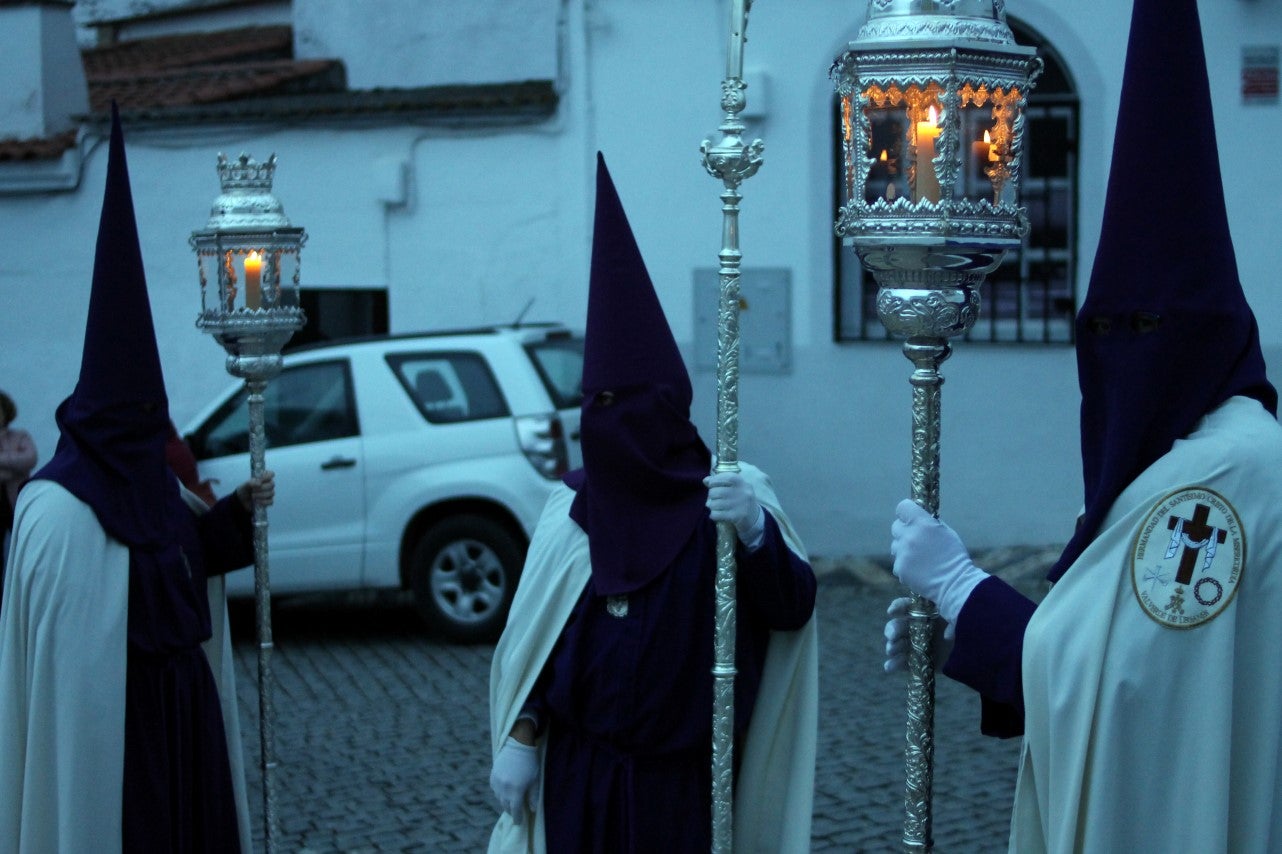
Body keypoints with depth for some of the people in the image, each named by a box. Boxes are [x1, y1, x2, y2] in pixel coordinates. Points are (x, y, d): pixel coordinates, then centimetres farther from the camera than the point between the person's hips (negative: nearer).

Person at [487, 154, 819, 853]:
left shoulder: (725, 496, -4)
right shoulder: (572, 504, 4)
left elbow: (792, 610, -14)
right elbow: (532, 635, 6)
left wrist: (756, 529, -30)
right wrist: (519, 738, -1)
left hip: (682, 779, -2)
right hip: (576, 774, 3)